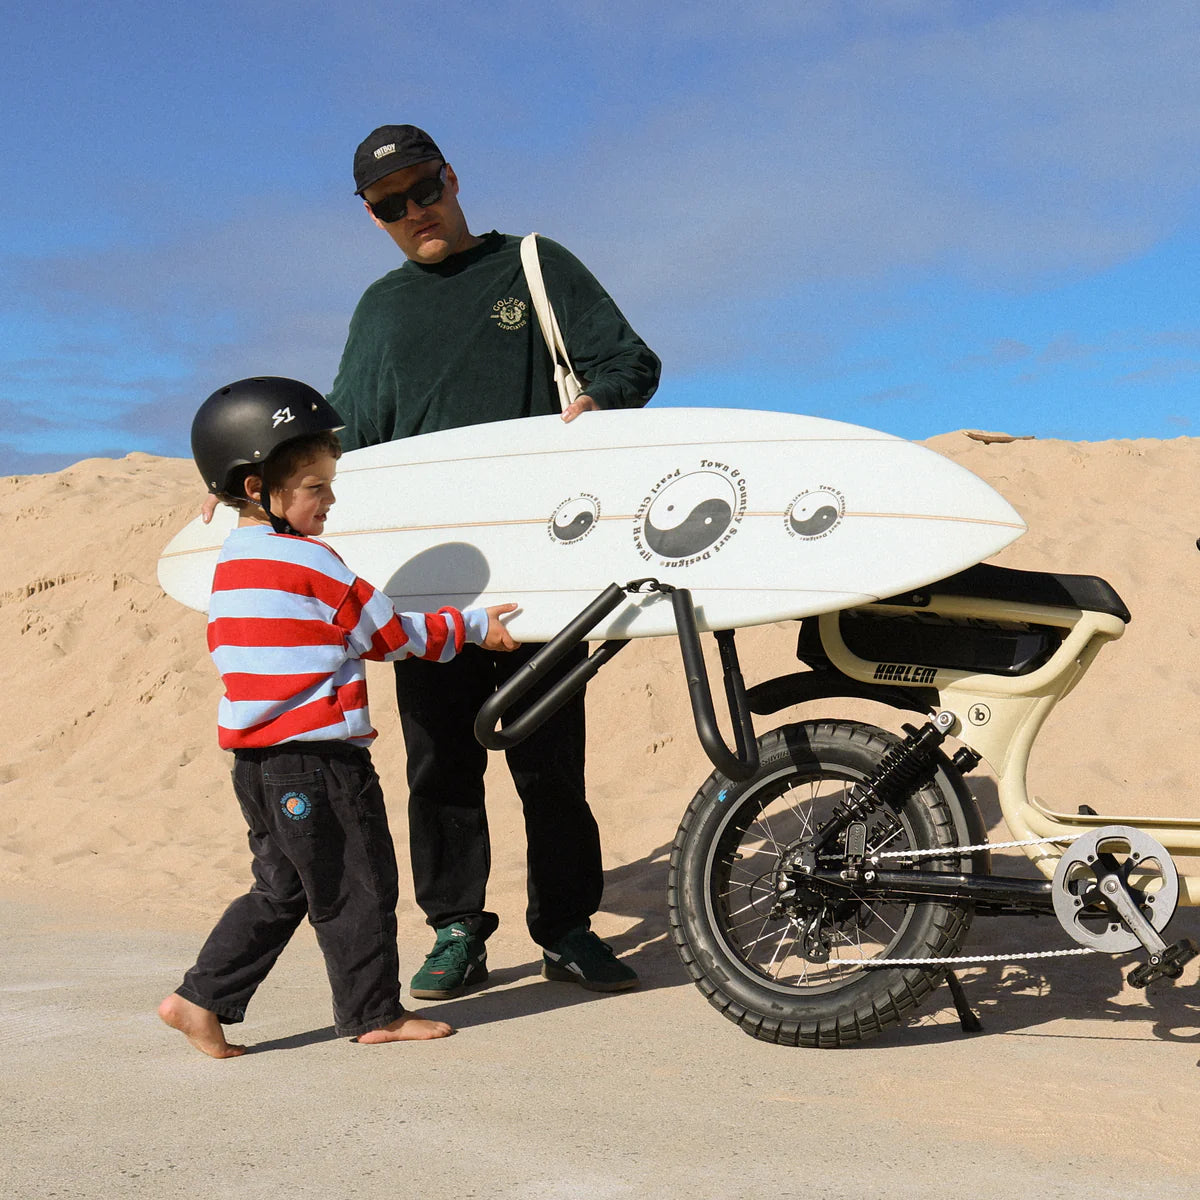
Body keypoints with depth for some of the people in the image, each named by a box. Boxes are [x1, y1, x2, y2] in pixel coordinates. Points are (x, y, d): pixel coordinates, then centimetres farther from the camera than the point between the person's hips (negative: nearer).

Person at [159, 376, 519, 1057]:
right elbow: (392, 636, -6)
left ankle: (201, 1000, 15)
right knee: (358, 888, 5)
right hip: (318, 758, -9)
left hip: (256, 759, 9)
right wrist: (474, 627, 6)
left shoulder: (232, 564, 13)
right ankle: (375, 1013, 15)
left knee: (282, 890, 17)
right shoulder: (310, 562, -12)